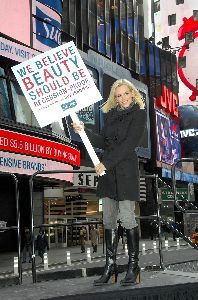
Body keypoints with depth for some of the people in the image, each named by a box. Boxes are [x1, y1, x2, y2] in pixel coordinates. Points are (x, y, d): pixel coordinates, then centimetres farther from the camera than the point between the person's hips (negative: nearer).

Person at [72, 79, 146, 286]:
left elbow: (129, 144, -12)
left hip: (126, 170, -6)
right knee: (108, 219, 6)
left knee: (126, 217, -8)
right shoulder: (110, 114, 16)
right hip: (107, 170, 6)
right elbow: (104, 142, 16)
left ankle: (133, 265, 3)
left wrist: (106, 163, -15)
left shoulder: (139, 114, -3)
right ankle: (110, 266, 11)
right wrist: (84, 131, 4)